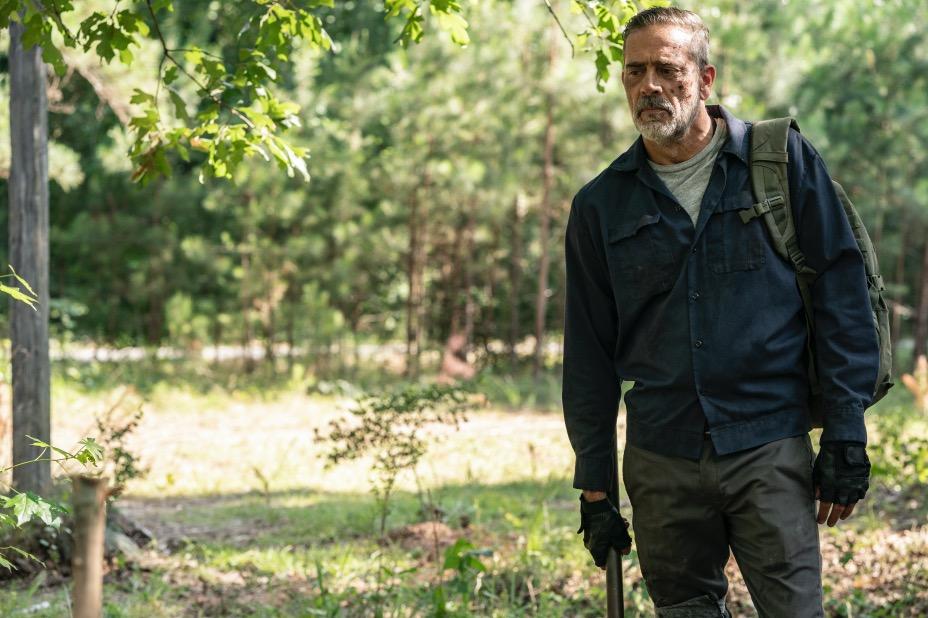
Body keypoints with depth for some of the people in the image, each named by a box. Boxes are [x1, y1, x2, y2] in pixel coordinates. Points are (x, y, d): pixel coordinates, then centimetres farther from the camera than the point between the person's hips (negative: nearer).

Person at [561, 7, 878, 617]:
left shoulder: (784, 160, 1)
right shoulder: (602, 206, 8)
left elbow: (843, 297, 1)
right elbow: (589, 356, 12)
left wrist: (847, 439, -4)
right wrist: (595, 490, 9)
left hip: (770, 450, -2)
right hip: (661, 462, 3)